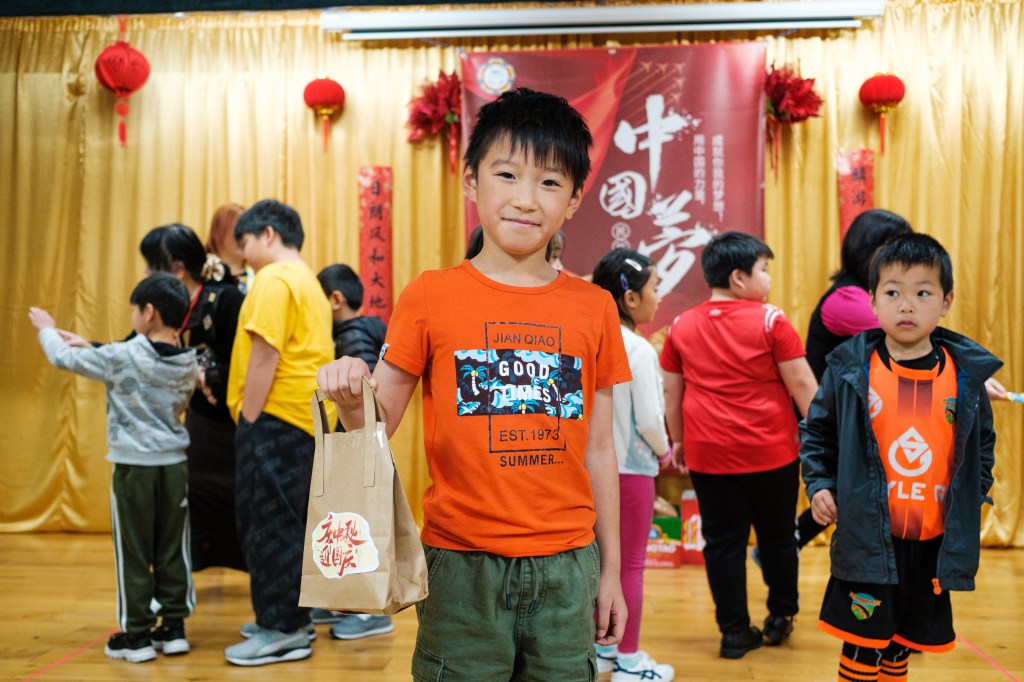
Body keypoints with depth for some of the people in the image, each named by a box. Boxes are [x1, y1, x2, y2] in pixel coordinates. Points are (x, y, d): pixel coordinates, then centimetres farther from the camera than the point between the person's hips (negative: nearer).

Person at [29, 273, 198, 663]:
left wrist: (47, 329, 20)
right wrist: (94, 349, 26)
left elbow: (64, 358, 0)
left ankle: (137, 635, 10)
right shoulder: (188, 364, 3)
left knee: (134, 555, 4)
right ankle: (174, 628, 15)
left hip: (134, 467, -5)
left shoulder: (122, 358, -12)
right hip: (174, 466, 5)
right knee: (172, 551, 9)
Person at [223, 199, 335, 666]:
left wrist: (248, 420, -15)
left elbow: (264, 355, -19)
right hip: (304, 417, 10)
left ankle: (282, 631, 1)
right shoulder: (307, 280, 20)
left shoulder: (274, 279, -11)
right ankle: (289, 619, 23)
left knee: (268, 523, -4)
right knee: (286, 522, 15)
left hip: (277, 417, -10)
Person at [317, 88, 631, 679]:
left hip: (565, 566, 2)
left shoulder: (593, 308, 3)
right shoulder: (431, 297, -2)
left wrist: (610, 569, 10)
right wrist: (350, 399, -24)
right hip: (463, 564, -2)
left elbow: (598, 448, 7)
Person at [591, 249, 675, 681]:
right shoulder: (638, 349, -18)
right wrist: (663, 451, -1)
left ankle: (602, 647, 31)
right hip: (631, 468, -6)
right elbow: (649, 419, -19)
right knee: (631, 564, 6)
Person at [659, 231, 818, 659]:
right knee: (777, 536, 16)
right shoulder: (770, 321, -9)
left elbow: (671, 392, 8)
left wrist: (678, 441, 19)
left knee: (723, 542, 9)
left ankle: (734, 631, 14)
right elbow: (802, 385, -8)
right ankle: (780, 617, 30)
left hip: (708, 454, 2)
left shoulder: (681, 326, 2)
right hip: (770, 451, -2)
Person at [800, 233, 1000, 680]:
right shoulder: (851, 369, -8)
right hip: (867, 540, -2)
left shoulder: (966, 373, -2)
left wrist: (973, 497, 2)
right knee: (863, 646, 4)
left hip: (934, 543, 3)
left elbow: (983, 442, 12)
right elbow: (816, 432, 4)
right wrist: (819, 485, -7)